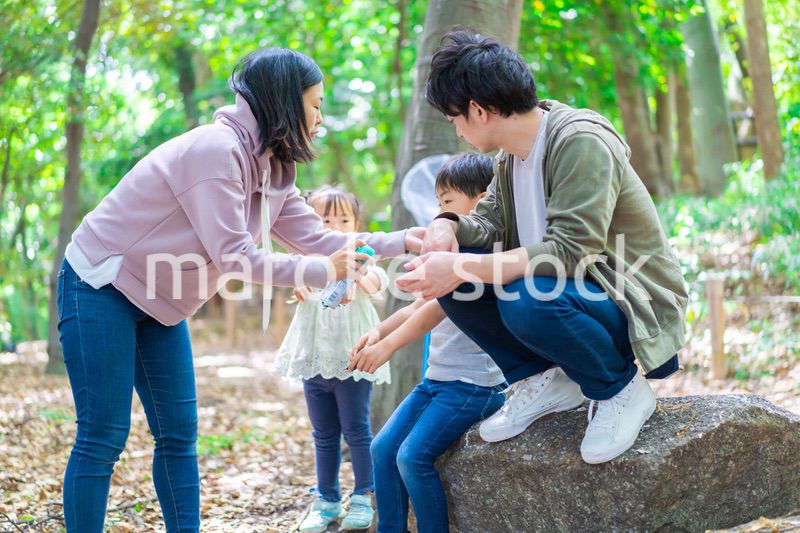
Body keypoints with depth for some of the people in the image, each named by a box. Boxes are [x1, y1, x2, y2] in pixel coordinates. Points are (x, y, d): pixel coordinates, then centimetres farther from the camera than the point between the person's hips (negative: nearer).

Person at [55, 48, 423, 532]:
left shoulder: (272, 171, 4)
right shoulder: (215, 149, -24)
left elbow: (319, 238, 4)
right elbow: (233, 256, -26)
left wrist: (407, 240, -1)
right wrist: (325, 272, -21)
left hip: (158, 304, 9)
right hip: (101, 288, -9)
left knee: (179, 434, 7)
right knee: (104, 437, -8)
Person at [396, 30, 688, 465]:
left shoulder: (581, 142, -22)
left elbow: (570, 251, -30)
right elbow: (490, 221, 10)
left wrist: (460, 267, -32)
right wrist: (448, 225, -14)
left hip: (633, 309, -8)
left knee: (526, 299, -37)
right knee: (449, 276, -6)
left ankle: (621, 388, -10)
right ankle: (546, 380, 5)